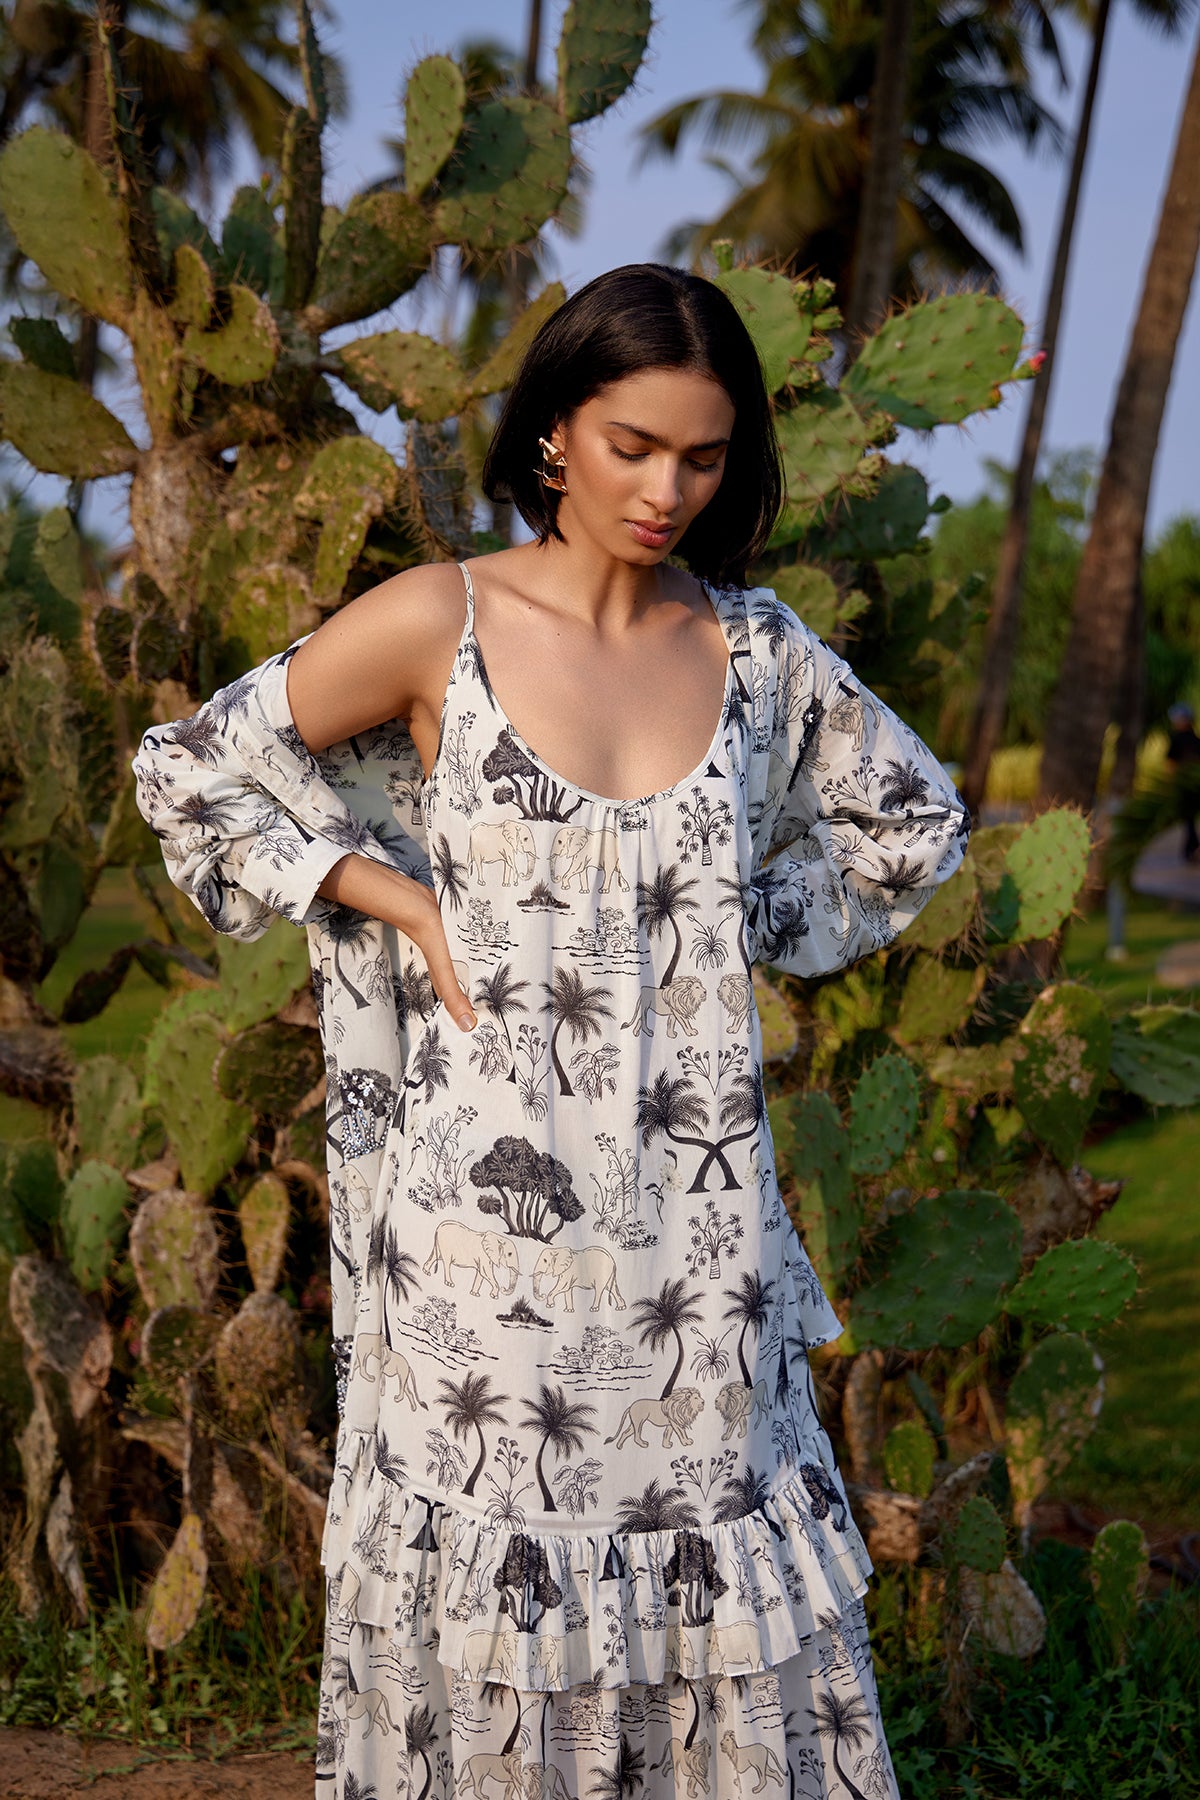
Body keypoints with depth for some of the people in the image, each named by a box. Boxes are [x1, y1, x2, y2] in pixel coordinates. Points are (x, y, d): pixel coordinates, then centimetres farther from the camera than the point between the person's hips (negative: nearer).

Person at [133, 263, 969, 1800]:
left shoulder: (756, 651, 4)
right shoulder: (438, 623, -5)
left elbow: (911, 818, 19)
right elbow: (190, 769, 2)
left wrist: (743, 928, 9)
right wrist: (394, 896, -4)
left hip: (692, 1212, 3)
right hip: (488, 1201, -2)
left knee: (714, 1548, 8)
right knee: (493, 1569, 5)